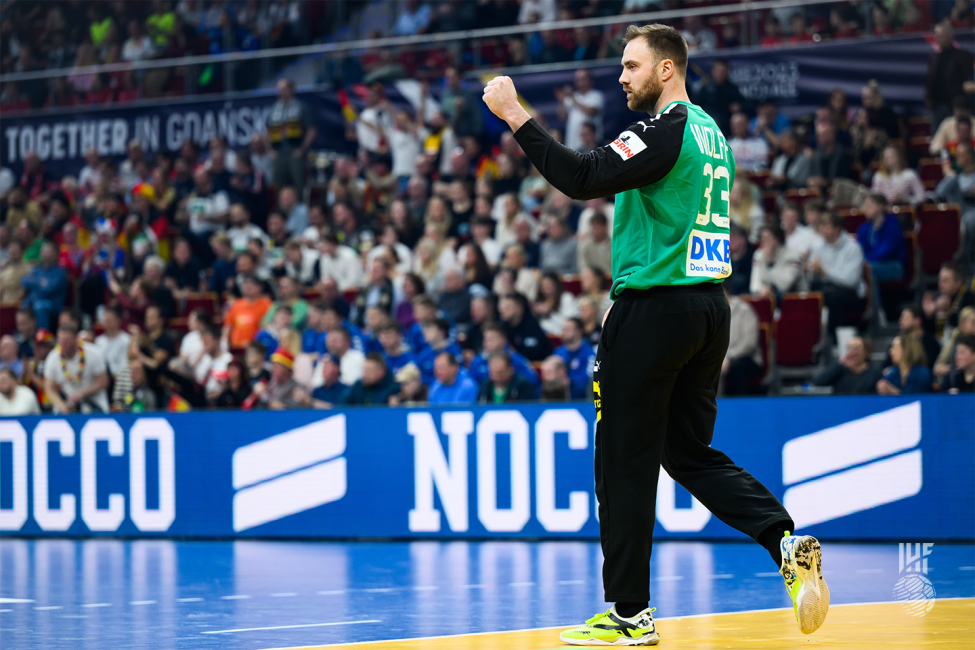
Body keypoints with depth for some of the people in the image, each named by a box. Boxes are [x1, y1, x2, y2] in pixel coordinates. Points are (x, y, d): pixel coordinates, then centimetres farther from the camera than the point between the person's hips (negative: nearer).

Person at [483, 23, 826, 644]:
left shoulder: (667, 131, -13)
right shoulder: (711, 132, 15)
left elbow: (581, 178, -23)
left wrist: (514, 115, -19)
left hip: (655, 307, -9)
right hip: (710, 307, 9)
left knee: (626, 460, 0)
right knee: (691, 453, 16)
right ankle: (786, 538, -3)